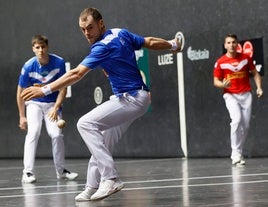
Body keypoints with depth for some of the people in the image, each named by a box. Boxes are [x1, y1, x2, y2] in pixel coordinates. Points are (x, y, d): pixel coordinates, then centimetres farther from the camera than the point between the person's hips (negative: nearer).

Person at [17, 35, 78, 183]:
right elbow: (20, 92, -6)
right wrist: (22, 117, -3)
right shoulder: (28, 67, -17)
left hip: (52, 104, 1)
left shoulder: (59, 62, -15)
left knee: (56, 134, -12)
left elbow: (63, 88, -6)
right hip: (33, 103, -1)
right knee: (33, 132, -22)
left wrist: (56, 108, -16)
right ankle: (27, 172, -21)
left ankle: (61, 171, 8)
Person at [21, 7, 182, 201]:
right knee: (103, 143, 11)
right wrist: (172, 45, 37)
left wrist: (45, 90, -23)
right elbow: (150, 42, 18)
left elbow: (76, 74, -23)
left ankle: (110, 178, -24)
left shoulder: (103, 47, -19)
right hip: (132, 98, 10)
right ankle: (93, 188, 15)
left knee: (86, 123, -21)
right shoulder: (122, 33, 7)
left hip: (131, 98, -10)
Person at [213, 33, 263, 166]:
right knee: (237, 120, -25)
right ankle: (236, 154, -20)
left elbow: (255, 73, 13)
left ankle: (238, 153, 16)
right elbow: (216, 81, 2)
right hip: (231, 95, -3)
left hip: (246, 95, 3)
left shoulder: (246, 58, 5)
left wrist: (259, 87, -2)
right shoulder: (220, 62, -2)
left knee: (245, 125, 1)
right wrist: (223, 84, -20)